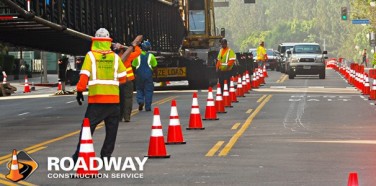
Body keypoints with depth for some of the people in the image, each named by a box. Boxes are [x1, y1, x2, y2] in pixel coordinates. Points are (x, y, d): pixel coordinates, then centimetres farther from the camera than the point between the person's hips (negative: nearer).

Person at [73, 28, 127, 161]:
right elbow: (122, 77, 9)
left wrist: (80, 91, 2)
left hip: (96, 98, -2)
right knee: (111, 129, 11)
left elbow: (84, 76, -7)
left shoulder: (90, 56, -2)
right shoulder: (115, 57, 4)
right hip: (113, 98, 2)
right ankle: (106, 155, 10)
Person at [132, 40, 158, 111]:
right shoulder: (151, 56, -5)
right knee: (148, 90, 4)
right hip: (148, 74, -1)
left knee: (139, 89, 16)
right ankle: (148, 107, 2)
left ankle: (140, 101, -9)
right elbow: (155, 64, 0)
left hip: (139, 74, 1)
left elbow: (134, 65, 1)